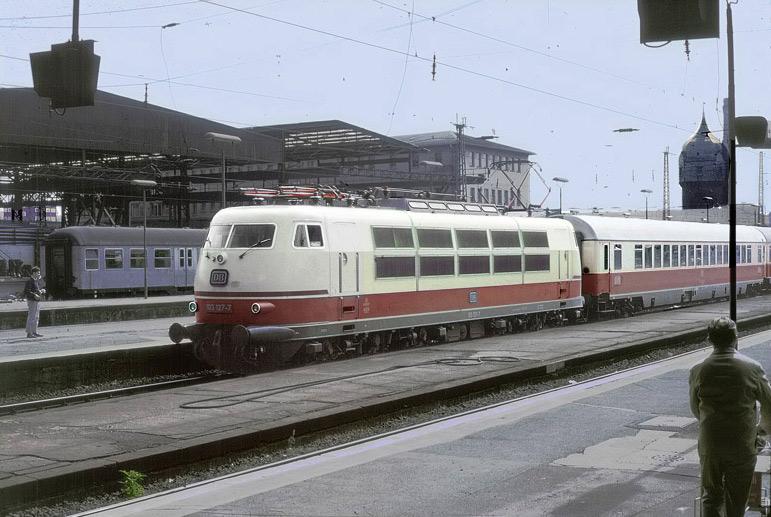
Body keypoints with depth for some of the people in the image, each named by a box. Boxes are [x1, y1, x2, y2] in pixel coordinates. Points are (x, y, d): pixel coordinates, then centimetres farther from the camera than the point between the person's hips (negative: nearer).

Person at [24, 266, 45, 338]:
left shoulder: (37, 281, 16)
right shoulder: (29, 281, -13)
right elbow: (26, 292, -19)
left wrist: (42, 291, 5)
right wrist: (34, 295, -26)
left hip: (37, 301, 10)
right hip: (32, 301, -10)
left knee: (36, 317, 14)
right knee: (31, 317, -8)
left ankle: (34, 332, 21)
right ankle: (29, 333, -5)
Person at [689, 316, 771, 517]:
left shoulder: (698, 371, -5)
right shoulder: (752, 368, -9)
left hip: (709, 445, 1)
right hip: (742, 446, -1)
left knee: (710, 495, 14)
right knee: (736, 500, 13)